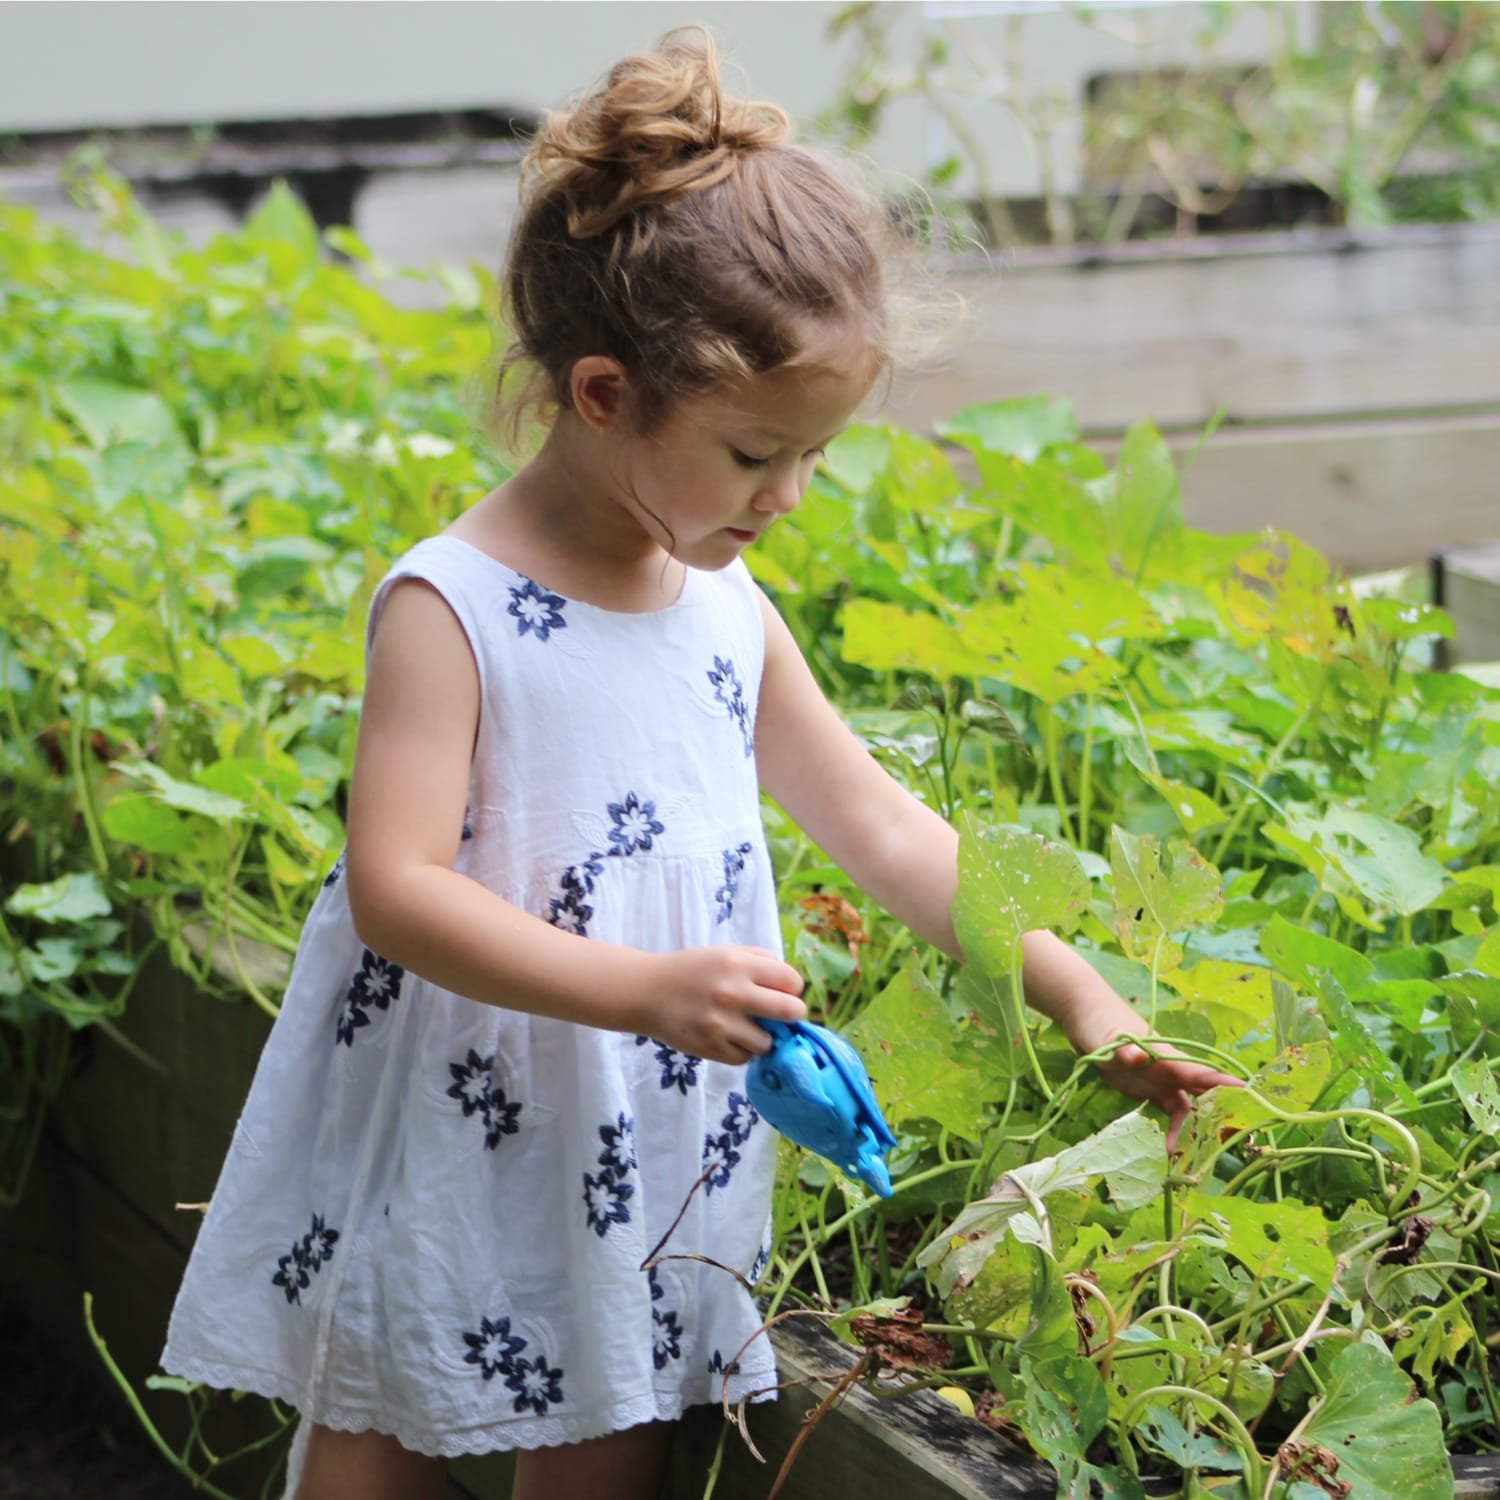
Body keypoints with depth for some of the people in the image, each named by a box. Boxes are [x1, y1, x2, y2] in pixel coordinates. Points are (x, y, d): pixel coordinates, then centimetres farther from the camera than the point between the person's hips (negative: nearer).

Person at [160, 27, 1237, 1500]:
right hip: (443, 1192, -6)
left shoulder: (727, 607, 5)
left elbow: (883, 828, 12)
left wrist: (1075, 991, 6)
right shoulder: (451, 608, -16)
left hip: (643, 1188, 6)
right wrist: (643, 989, -31)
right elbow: (396, 888, -23)